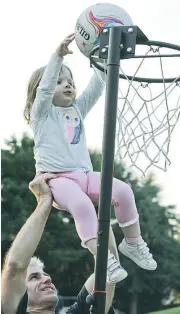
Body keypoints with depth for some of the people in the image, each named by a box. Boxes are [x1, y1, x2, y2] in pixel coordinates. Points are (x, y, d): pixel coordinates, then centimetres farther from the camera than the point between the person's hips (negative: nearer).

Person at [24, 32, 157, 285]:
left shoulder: (78, 109, 22)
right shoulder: (41, 113, 6)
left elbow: (95, 89, 12)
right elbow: (44, 88, -12)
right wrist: (58, 57, -22)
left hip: (84, 175, 6)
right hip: (56, 178, -6)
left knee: (123, 191, -16)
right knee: (82, 204, -35)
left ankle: (133, 243, -1)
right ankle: (103, 258, -33)